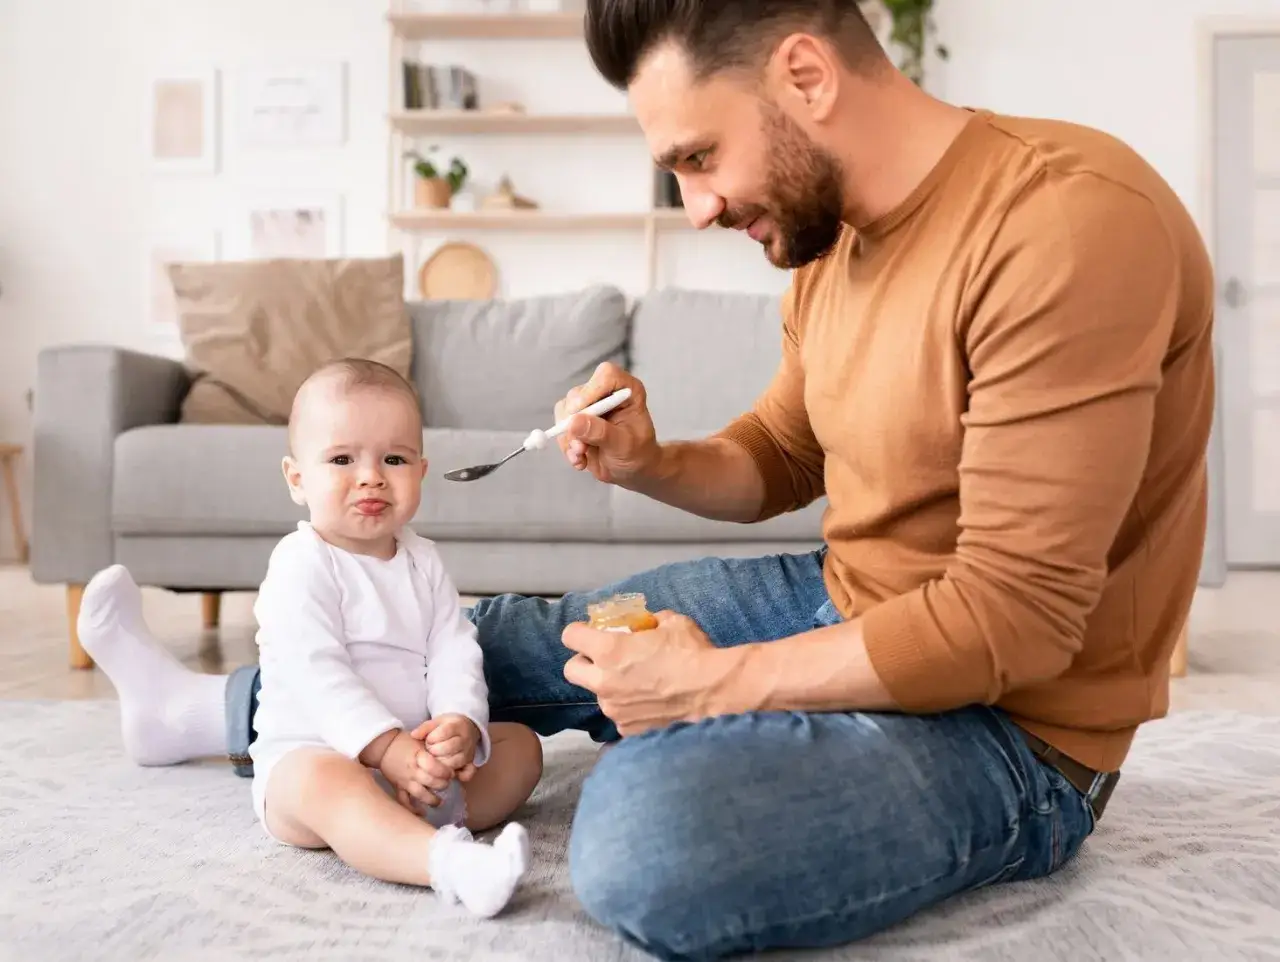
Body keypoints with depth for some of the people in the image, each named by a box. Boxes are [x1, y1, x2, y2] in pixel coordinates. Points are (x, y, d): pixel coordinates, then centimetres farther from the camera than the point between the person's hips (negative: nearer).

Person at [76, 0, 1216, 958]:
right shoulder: (832, 234, 2)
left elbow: (1015, 616, -27)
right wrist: (651, 464, -6)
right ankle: (213, 708, 36)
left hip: (1010, 721, -8)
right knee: (514, 633, 12)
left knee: (647, 837, -31)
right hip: (839, 606, 8)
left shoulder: (1067, 220, -26)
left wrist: (715, 683, -20)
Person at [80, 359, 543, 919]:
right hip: (308, 755, -7)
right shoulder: (301, 564, -11)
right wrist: (387, 746, -30)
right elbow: (315, 671, -21)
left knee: (521, 746, 0)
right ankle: (448, 861, -58)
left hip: (422, 759, 7)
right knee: (322, 781, -38)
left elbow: (455, 653, -1)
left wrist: (462, 725, -22)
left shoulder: (423, 563, 8)